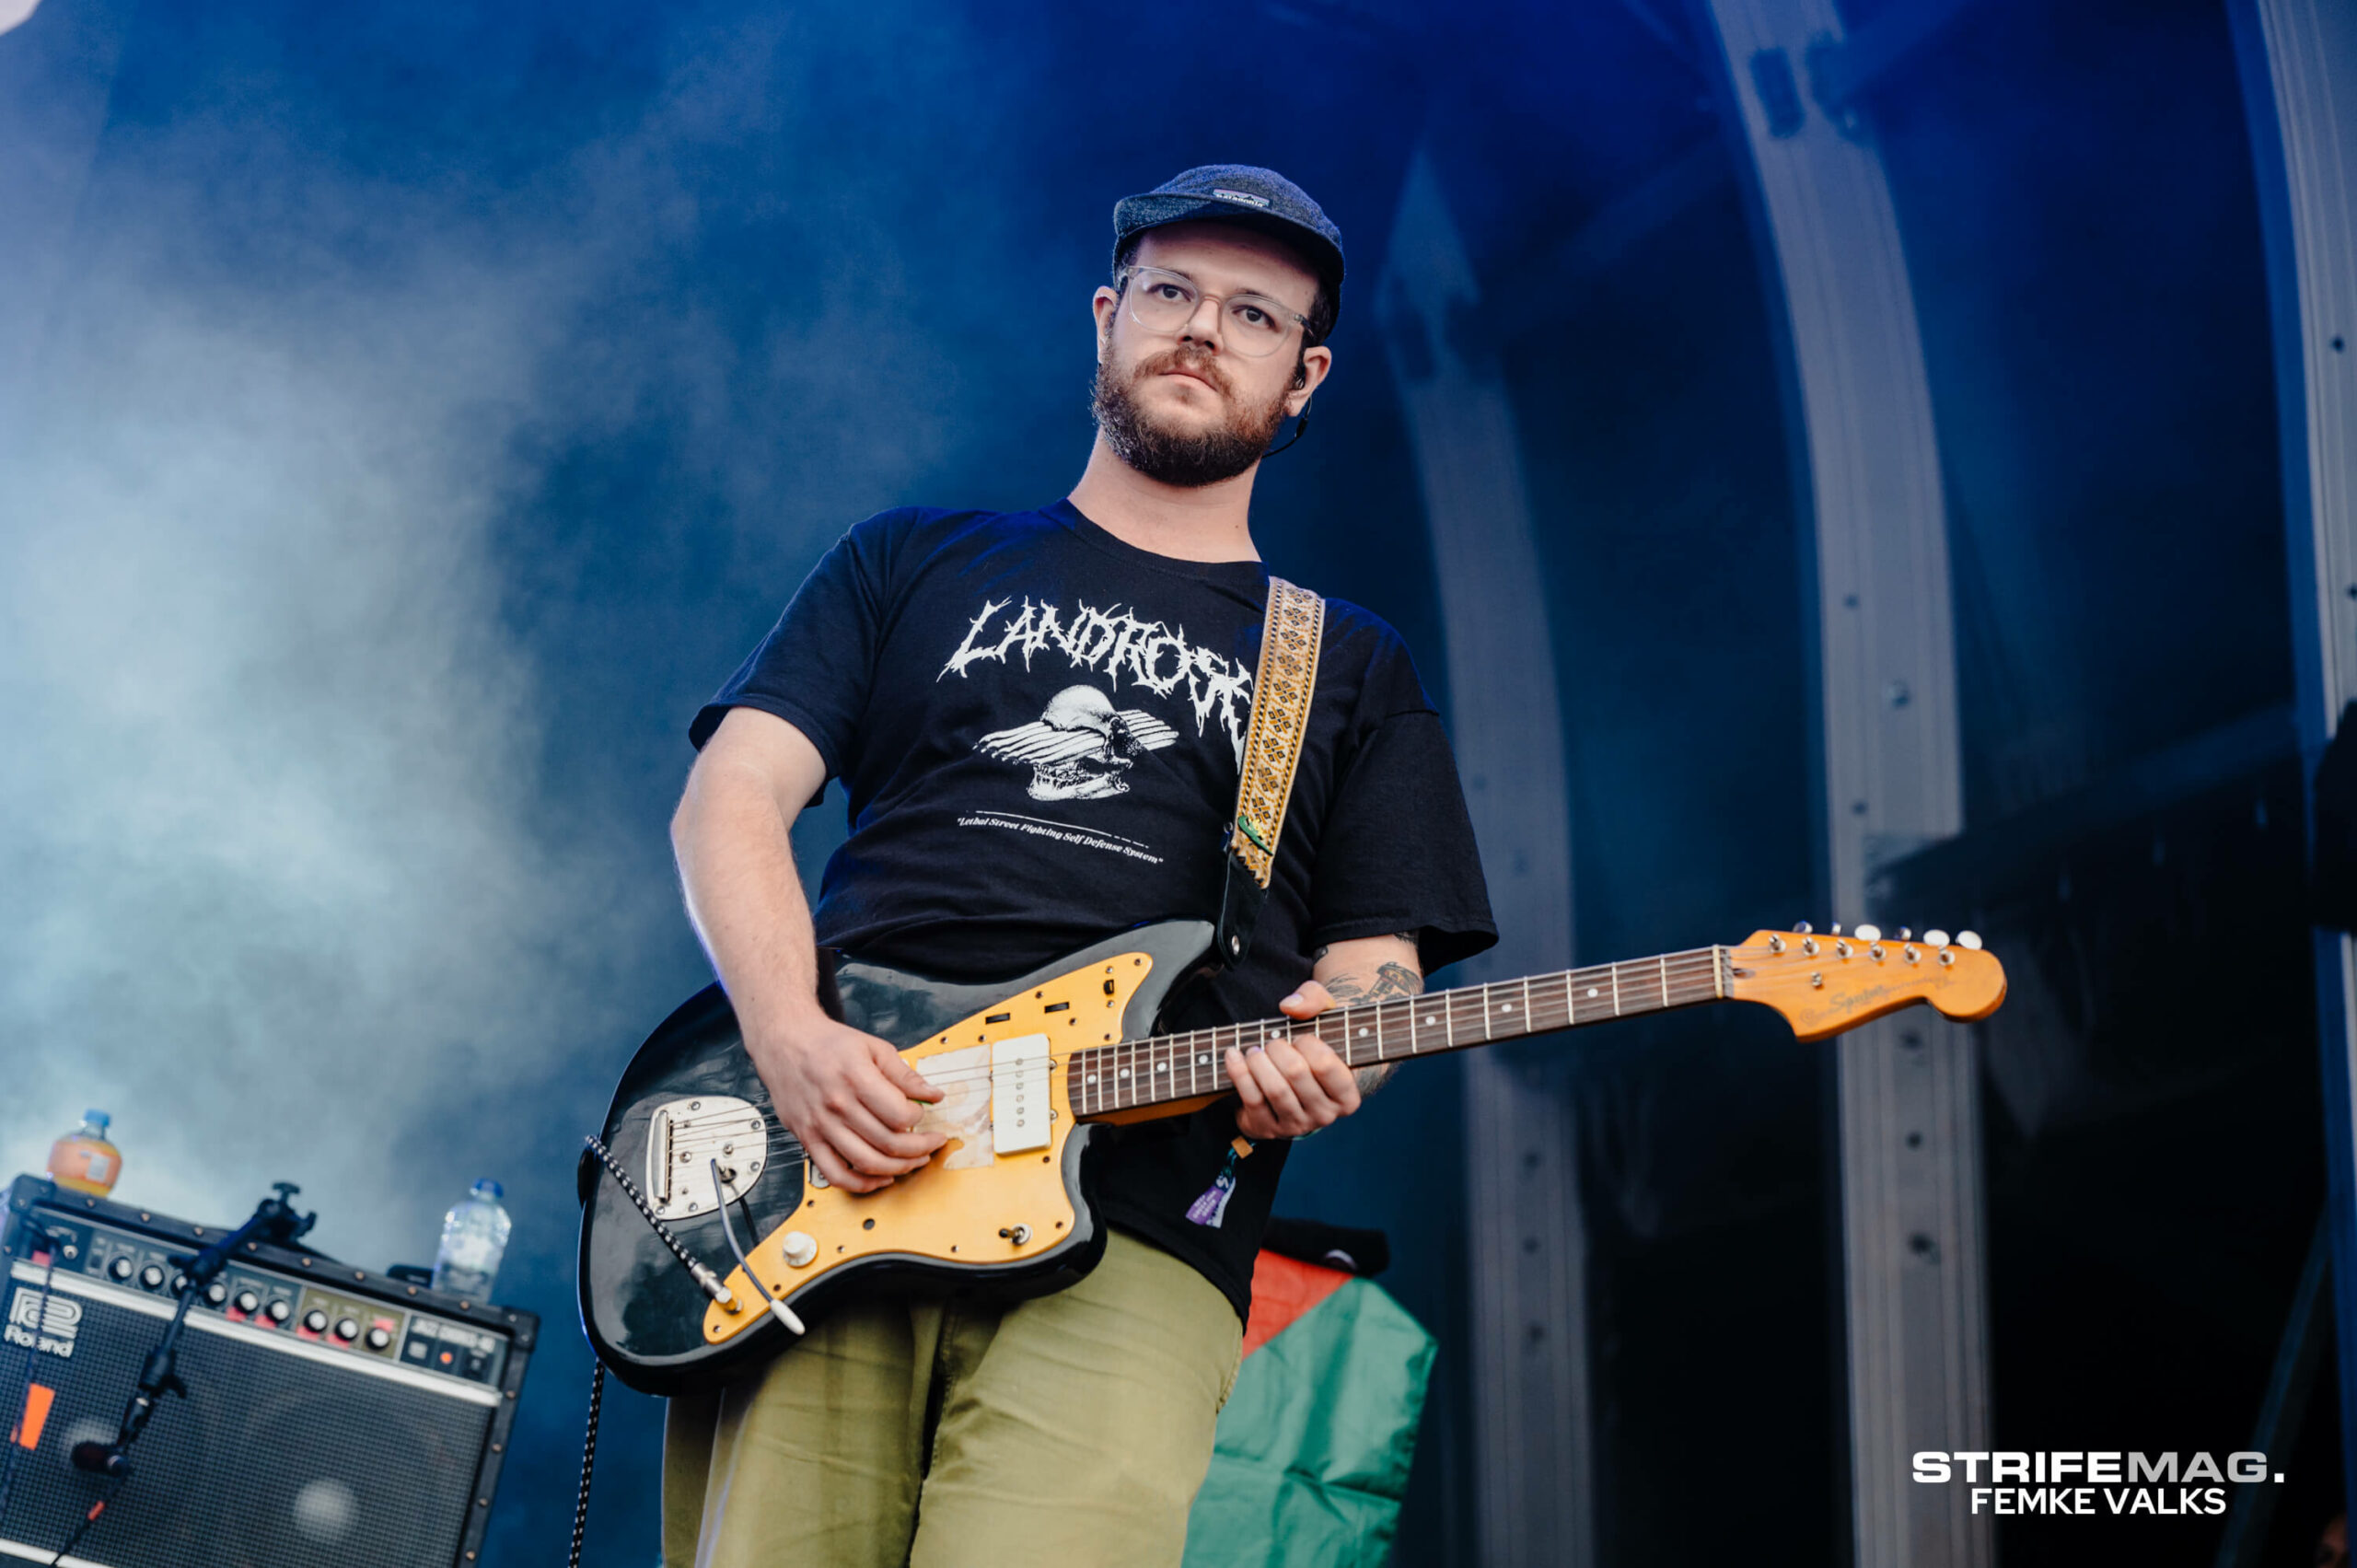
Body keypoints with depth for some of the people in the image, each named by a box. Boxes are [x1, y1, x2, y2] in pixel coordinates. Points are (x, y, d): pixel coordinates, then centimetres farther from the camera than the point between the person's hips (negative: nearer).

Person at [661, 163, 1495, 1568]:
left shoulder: (1356, 671, 23)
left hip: (1132, 1246, 0)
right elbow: (734, 797, 11)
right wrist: (793, 1039, -8)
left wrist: (1332, 1046, -10)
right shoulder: (916, 561, 22)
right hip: (823, 1180, 1)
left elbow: (1380, 961, 16)